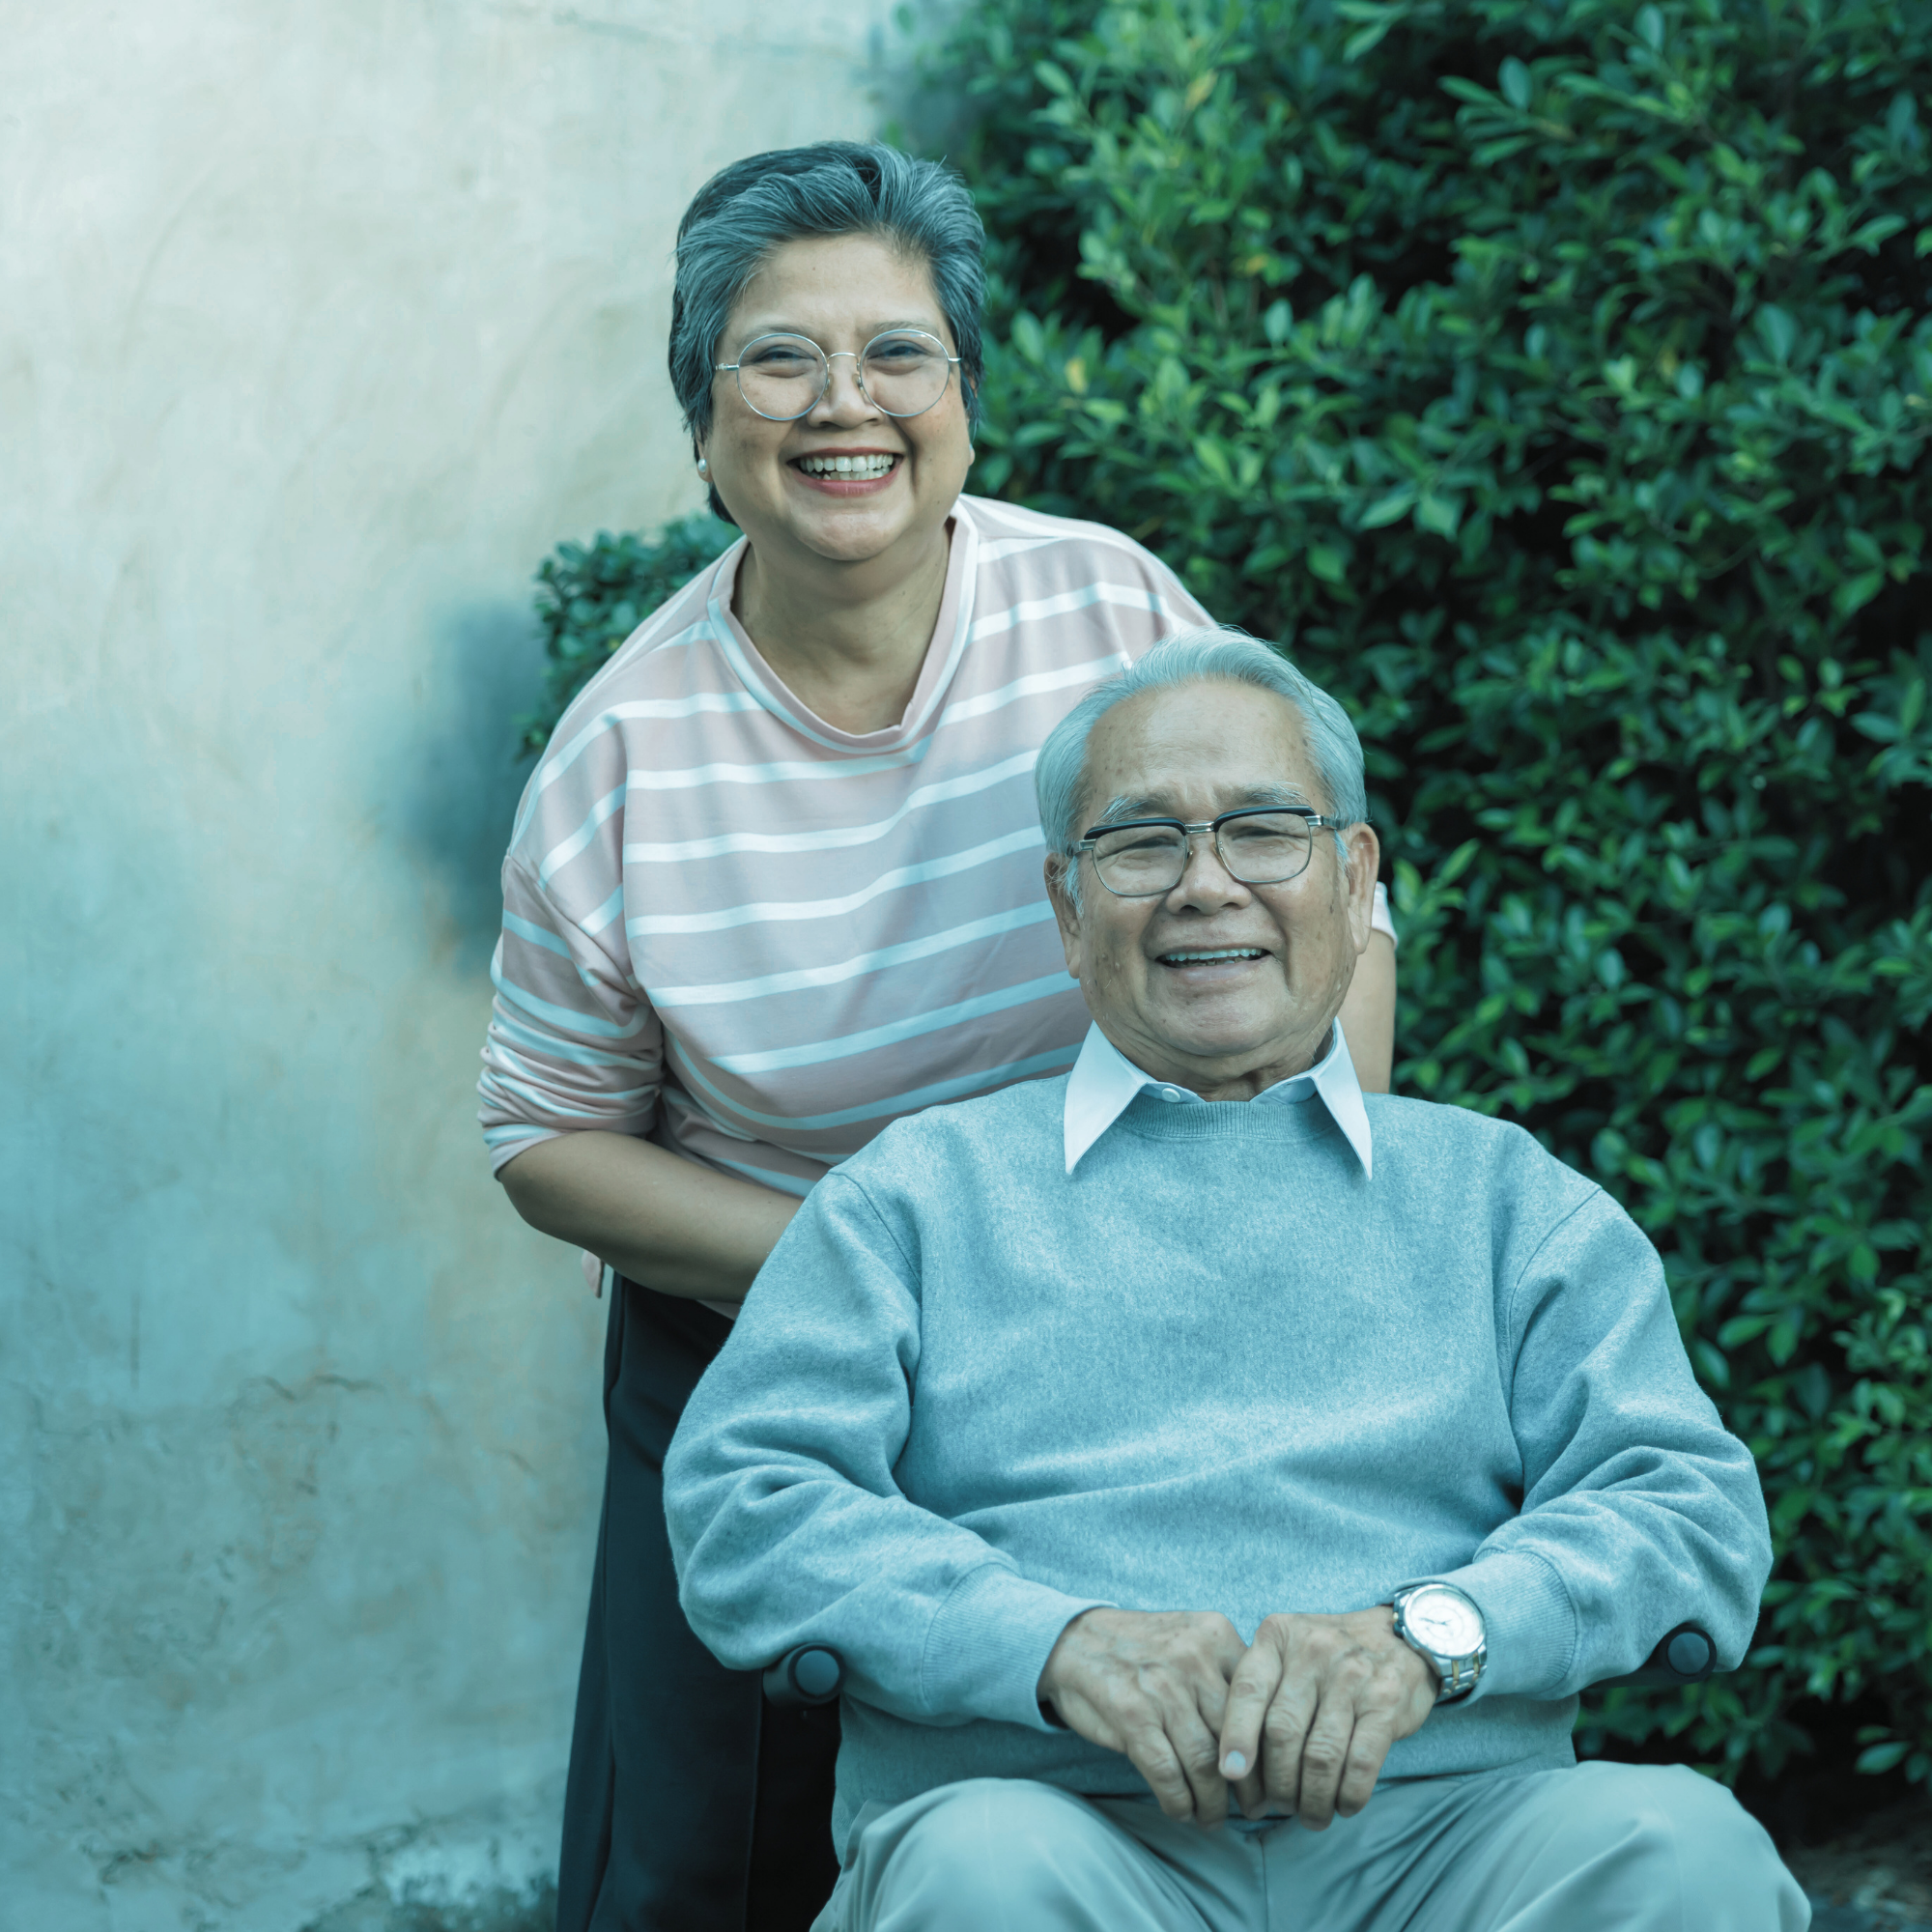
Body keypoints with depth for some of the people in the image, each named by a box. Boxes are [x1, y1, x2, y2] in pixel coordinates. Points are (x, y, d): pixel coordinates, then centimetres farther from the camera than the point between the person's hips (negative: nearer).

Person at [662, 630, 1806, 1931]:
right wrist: (1055, 1642, -13)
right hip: (1061, 1821, -2)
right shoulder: (924, 1193, 18)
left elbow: (1693, 1508, 8)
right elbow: (743, 1505, 5)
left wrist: (1428, 1633, -13)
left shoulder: (1502, 1196, 21)